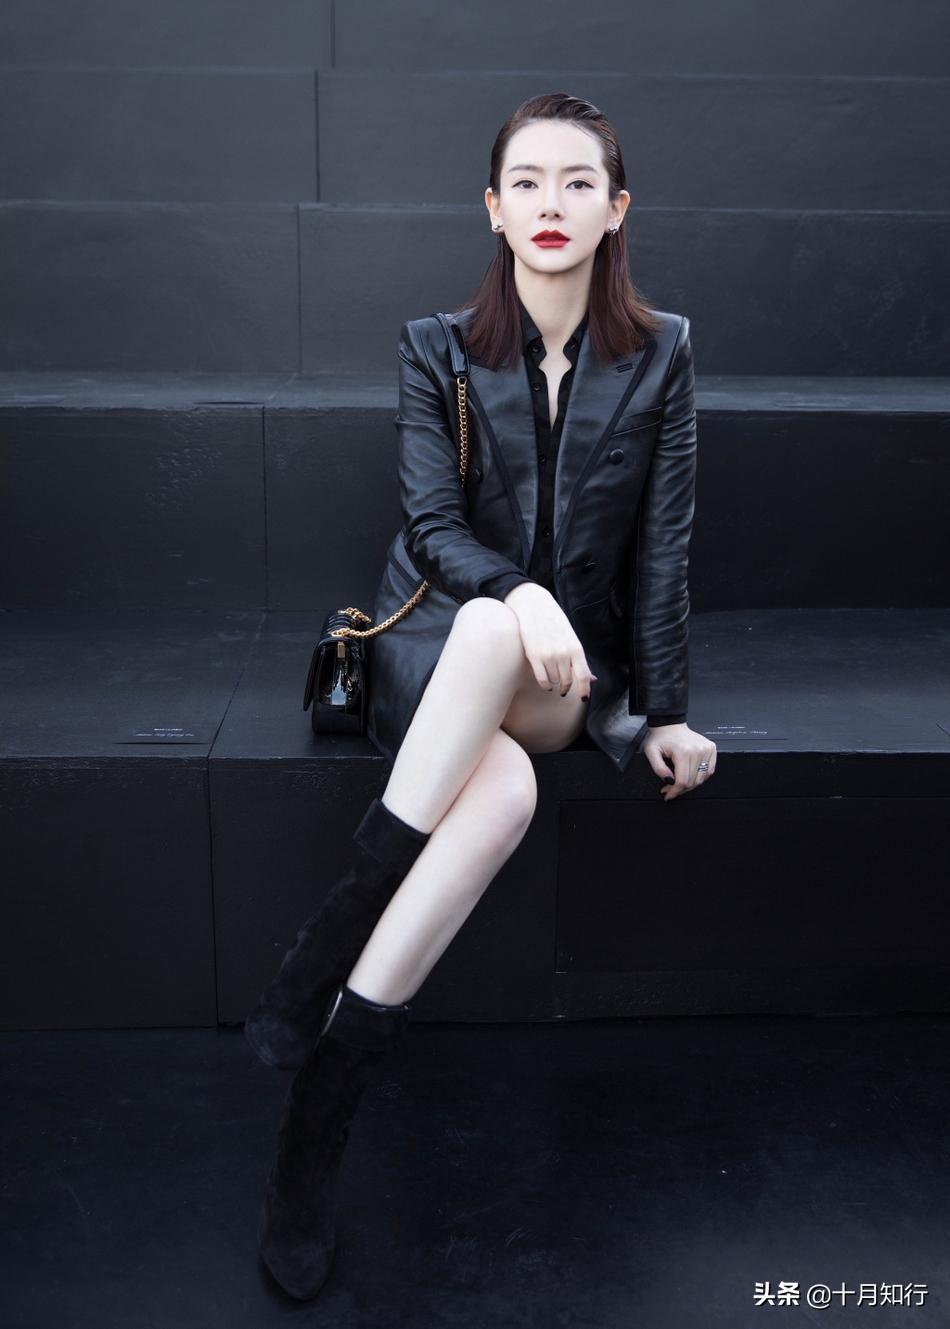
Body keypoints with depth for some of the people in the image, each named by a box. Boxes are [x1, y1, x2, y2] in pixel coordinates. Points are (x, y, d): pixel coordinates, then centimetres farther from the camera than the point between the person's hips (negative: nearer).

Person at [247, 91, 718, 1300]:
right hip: (433, 640, 0)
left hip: (569, 668, 1)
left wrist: (665, 712, -4)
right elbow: (434, 525, -6)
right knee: (505, 791, -37)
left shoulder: (660, 354, 4)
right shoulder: (437, 349, 3)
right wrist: (522, 595, -27)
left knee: (502, 791, -36)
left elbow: (661, 547, 2)